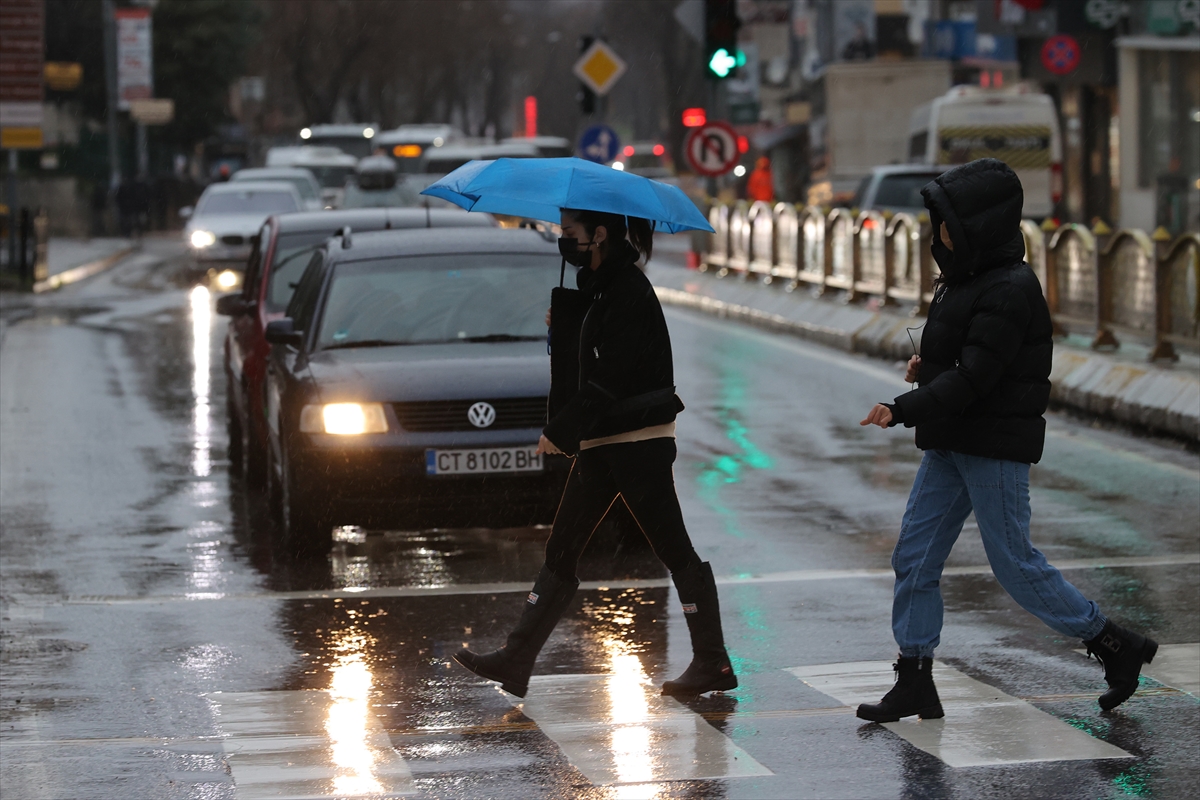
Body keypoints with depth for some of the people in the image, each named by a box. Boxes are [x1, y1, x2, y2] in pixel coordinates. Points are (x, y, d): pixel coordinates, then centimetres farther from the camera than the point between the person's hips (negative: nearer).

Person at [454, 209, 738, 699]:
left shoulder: (629, 291, -16)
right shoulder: (599, 287, 13)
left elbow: (610, 378, -21)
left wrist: (561, 431, -16)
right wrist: (561, 325, 4)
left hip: (638, 440, -10)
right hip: (600, 440, 10)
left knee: (673, 549, -3)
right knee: (561, 551, 8)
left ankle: (713, 662, 5)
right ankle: (515, 660, 9)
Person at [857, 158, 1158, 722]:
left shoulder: (1009, 292, -19)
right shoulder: (970, 280, 11)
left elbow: (974, 378, -24)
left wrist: (902, 411, -24)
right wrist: (928, 365, 4)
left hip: (994, 447, -10)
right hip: (951, 444, 10)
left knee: (1014, 563, -2)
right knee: (914, 558, 6)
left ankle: (1115, 645, 13)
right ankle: (915, 684, 11)